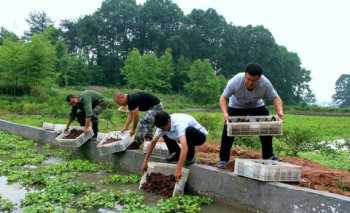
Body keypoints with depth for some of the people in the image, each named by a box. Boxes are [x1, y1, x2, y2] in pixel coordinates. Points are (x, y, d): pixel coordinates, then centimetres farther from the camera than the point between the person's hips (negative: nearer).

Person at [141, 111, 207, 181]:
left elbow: (184, 147, -50)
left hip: (200, 136, -6)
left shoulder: (179, 124, -39)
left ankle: (190, 157, -14)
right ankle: (176, 153, 9)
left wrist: (179, 169, -56)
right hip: (186, 136, 6)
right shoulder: (163, 124, -17)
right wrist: (145, 161, -13)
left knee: (189, 130, -39)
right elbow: (153, 142, -9)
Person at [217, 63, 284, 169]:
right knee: (228, 130, -13)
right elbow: (223, 97, -30)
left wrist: (280, 112, -43)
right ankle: (223, 159, -2)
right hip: (236, 107, -2)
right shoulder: (235, 81, -37)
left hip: (257, 106, 2)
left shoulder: (265, 83, -32)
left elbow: (275, 98, -24)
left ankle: (268, 156, 13)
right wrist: (225, 113, -47)